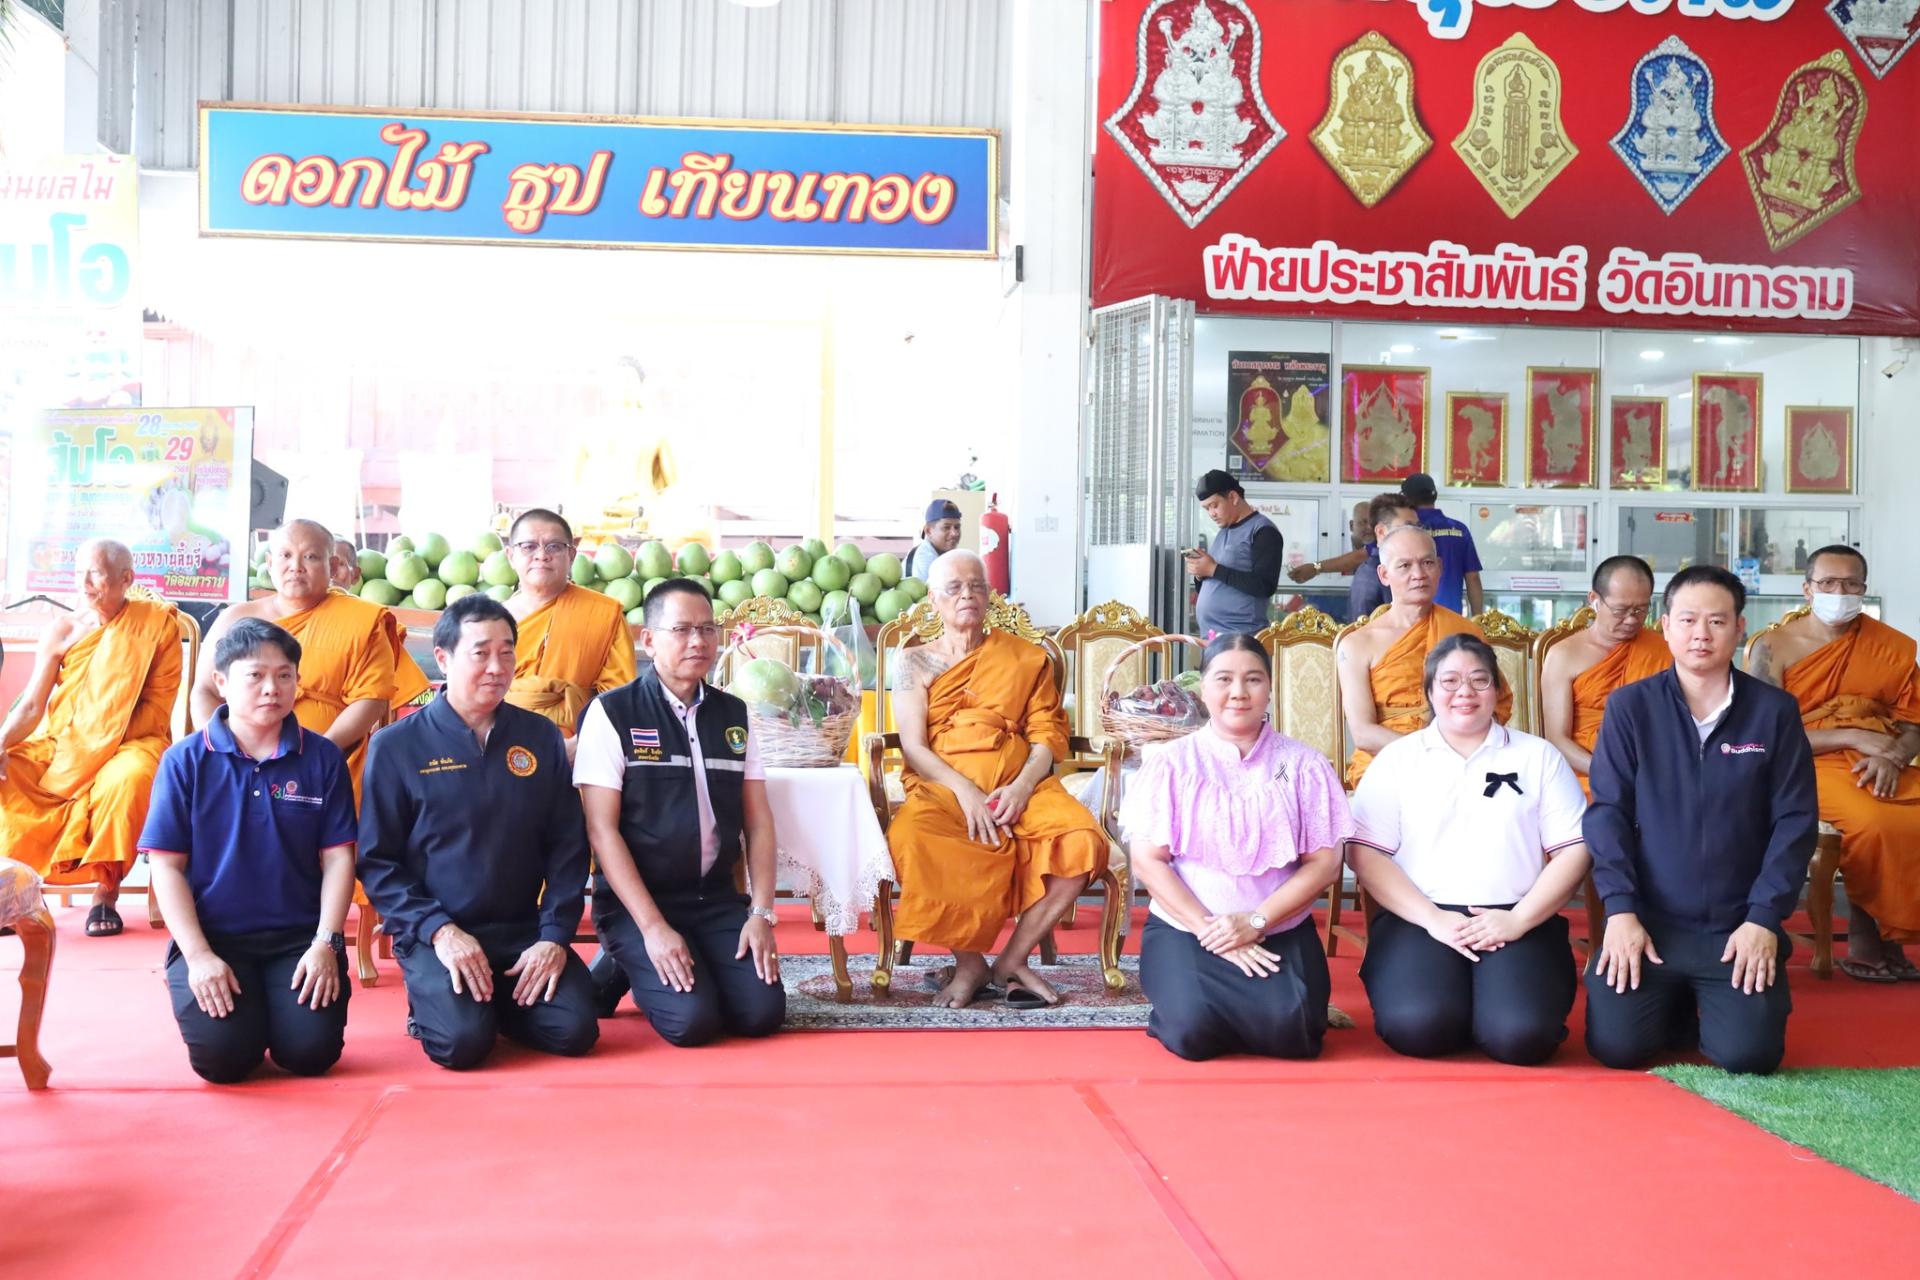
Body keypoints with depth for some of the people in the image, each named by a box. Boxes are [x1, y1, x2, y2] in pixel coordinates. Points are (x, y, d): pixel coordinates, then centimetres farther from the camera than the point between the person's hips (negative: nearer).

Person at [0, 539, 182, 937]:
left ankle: (106, 890, -22)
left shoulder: (159, 624, -3)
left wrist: (105, 736, -18)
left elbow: (158, 709, -5)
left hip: (129, 743, -3)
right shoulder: (61, 631, 5)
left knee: (129, 777, -38)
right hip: (58, 744, 4)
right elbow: (32, 705, 2)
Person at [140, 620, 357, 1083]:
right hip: (213, 937, -1)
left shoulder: (323, 758, 0)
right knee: (222, 1056, -21)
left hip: (300, 937, 1)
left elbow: (337, 858, 1)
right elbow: (167, 866, -3)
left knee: (311, 1051, -18)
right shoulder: (185, 760, -2)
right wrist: (198, 956, -12)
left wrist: (326, 943, -10)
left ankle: (280, 1004, 17)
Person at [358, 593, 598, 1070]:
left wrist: (555, 935, -7)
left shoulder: (542, 738, 6)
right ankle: (431, 1000, 9)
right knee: (464, 1040, -27)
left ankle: (500, 1002, 14)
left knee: (574, 1029, -18)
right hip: (434, 935, -3)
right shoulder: (396, 746, -2)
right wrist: (439, 930, -16)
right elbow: (376, 862, -4)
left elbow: (567, 847, 5)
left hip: (525, 932, 3)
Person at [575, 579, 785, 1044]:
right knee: (693, 1018, -23)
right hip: (636, 902, -5)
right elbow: (602, 830, -11)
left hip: (718, 899, 5)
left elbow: (758, 820, 9)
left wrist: (761, 913, -4)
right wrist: (652, 927, -18)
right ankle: (622, 969, 8)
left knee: (762, 1012, -14)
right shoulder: (612, 713, -8)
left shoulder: (734, 715, 8)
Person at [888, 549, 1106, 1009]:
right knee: (910, 840, -37)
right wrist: (964, 790, -15)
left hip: (1018, 786, 2)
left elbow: (1048, 736, 7)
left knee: (1082, 839, -29)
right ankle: (968, 961, -16)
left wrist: (1021, 788, -13)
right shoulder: (915, 662, 13)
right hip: (941, 788, -1)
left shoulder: (1027, 658, 16)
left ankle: (1013, 958, -12)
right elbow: (913, 746, 2)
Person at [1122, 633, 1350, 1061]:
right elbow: (1147, 860, -3)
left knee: (1289, 1031, -26)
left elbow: (1324, 861, -1)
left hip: (1281, 931, 1)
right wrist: (1211, 932, -13)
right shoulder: (1171, 762, 1)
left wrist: (1256, 922, -13)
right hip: (1186, 928, -1)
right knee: (1194, 1032, -27)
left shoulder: (1303, 764, 4)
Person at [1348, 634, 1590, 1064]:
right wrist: (1432, 919, -11)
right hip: (1419, 920, 0)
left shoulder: (1538, 756, 13)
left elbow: (1574, 850, 6)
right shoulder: (1396, 758, 11)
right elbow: (1365, 853, 2)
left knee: (1523, 1035, -28)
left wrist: (1519, 919, -9)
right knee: (1417, 1026, -31)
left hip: (1517, 922, 1)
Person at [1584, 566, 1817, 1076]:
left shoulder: (1774, 710, 0)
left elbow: (1795, 821, -1)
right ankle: (1676, 1005, 22)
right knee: (1616, 1045, -13)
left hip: (1739, 925, 0)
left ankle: (1712, 1005, 21)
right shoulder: (1629, 706, -1)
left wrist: (1764, 918, -9)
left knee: (1749, 1053, -16)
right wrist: (1620, 909, -13)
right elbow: (1607, 811, -3)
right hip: (1648, 919, 0)